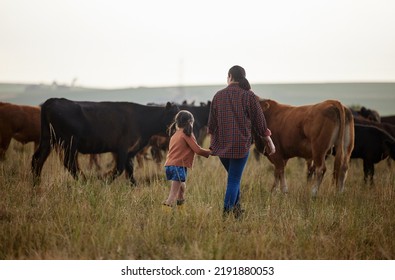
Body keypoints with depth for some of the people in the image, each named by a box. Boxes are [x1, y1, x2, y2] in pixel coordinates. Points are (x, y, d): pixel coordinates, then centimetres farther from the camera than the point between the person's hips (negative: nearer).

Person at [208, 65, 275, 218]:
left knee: (233, 177, 23)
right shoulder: (249, 96, -5)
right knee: (234, 179, 2)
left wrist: (212, 142, 21)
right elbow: (260, 122, -3)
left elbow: (211, 124, 6)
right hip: (241, 145, -3)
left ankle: (236, 208, 27)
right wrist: (270, 142, 8)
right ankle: (227, 211, -5)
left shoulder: (218, 95, 2)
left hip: (221, 145, 3)